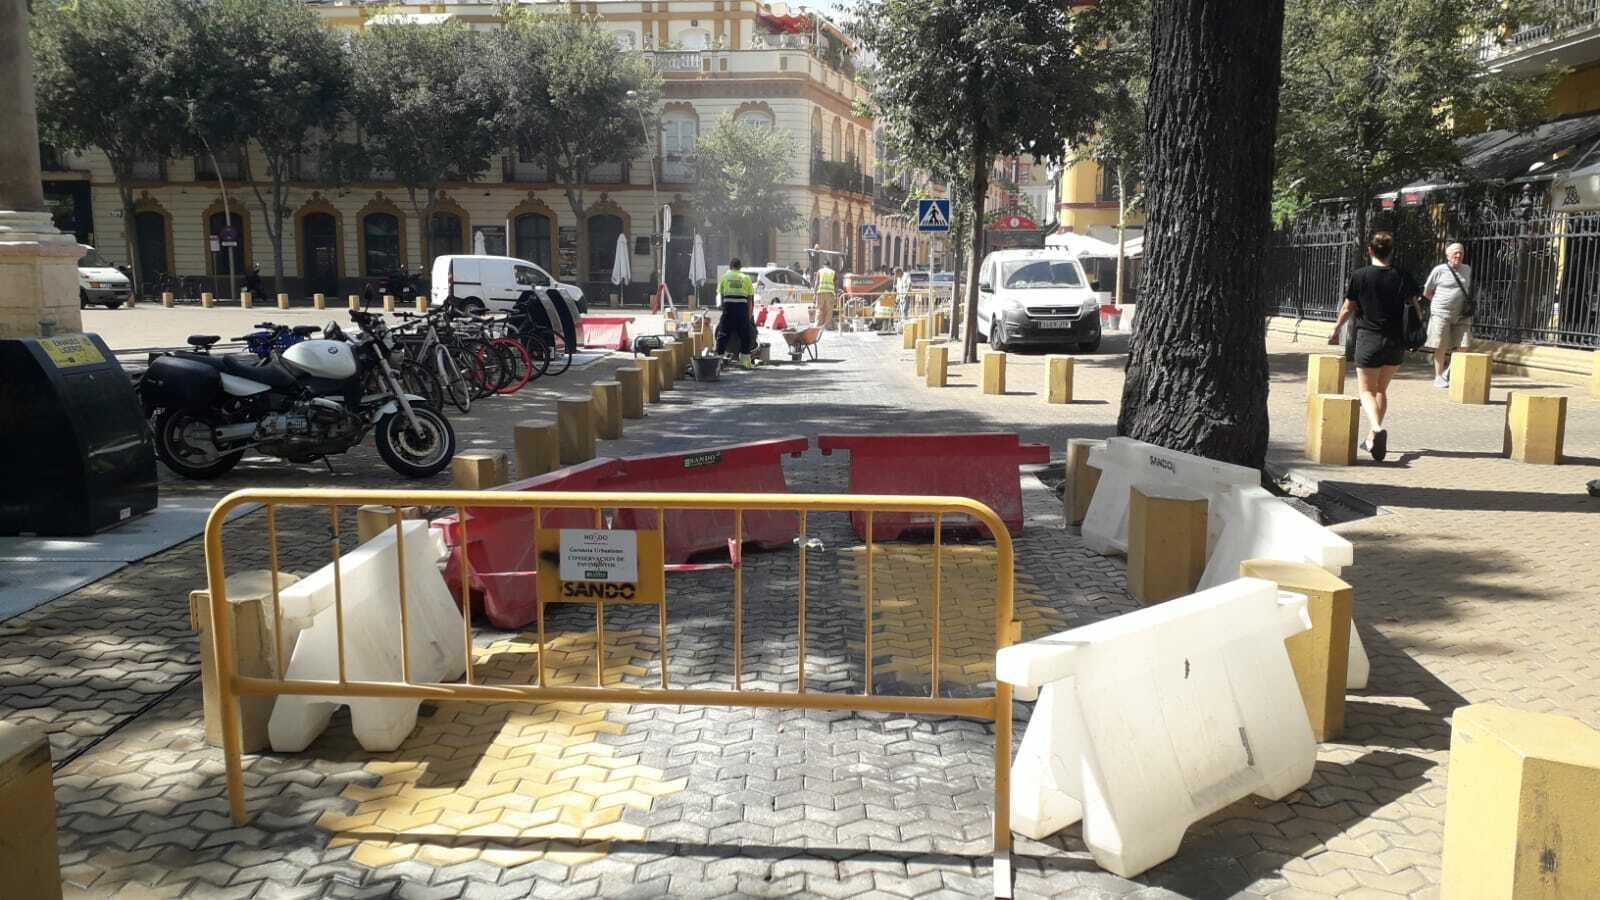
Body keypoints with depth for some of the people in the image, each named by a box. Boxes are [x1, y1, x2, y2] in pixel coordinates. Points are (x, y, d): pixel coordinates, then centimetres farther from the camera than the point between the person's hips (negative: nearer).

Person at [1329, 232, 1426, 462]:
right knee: (1381, 390, 18)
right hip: (1396, 343, 3)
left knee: (1367, 391, 2)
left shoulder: (1359, 276, -6)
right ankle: (1372, 438, 23)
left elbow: (1348, 308, 1)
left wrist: (1336, 330, 16)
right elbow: (1417, 308, 1)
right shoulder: (1403, 277, 0)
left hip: (1368, 340, -3)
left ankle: (1377, 428, -26)